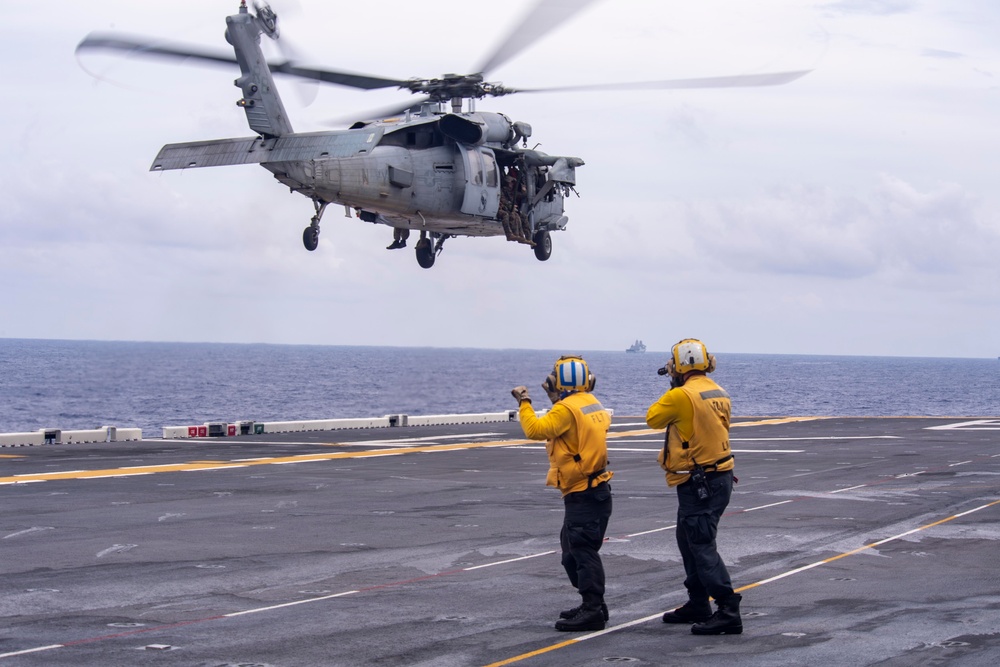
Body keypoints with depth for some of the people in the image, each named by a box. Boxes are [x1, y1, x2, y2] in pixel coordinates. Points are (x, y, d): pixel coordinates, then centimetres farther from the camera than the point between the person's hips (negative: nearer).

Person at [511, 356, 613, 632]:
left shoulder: (567, 409, -15)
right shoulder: (593, 404, 11)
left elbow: (535, 429, -23)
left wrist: (524, 402, -9)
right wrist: (555, 400, 22)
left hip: (582, 494, -10)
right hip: (596, 491, 10)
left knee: (583, 551, -9)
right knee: (572, 548, 19)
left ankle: (592, 611, -11)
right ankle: (592, 604, 24)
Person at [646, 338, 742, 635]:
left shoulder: (682, 395, -19)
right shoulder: (719, 393, 7)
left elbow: (653, 418, -5)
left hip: (698, 484, -9)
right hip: (720, 476, 9)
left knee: (702, 546, -7)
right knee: (689, 540, 20)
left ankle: (729, 612, -11)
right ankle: (698, 604, 29)